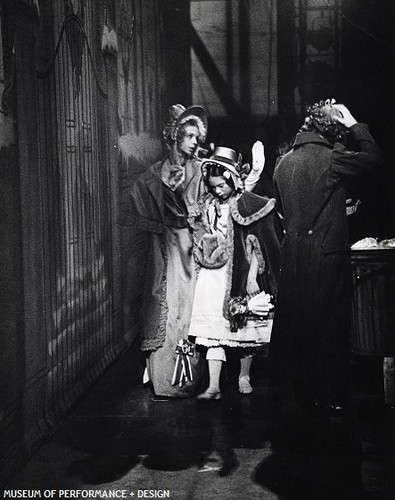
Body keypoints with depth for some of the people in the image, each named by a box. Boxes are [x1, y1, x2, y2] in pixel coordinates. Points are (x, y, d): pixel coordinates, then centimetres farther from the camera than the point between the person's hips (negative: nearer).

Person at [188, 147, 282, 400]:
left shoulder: (249, 204, -6)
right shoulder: (206, 205, 7)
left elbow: (256, 247, -6)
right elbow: (200, 240, 20)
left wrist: (252, 275, -9)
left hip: (241, 273, -3)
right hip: (214, 275, 3)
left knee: (247, 327, 7)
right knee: (213, 330, -4)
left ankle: (244, 376, 26)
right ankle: (214, 386, -4)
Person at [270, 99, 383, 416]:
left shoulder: (283, 164, 8)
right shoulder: (330, 159, -13)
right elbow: (374, 159, -3)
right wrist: (355, 126, 6)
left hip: (294, 256, 6)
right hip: (328, 255, -6)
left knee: (297, 327, 12)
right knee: (330, 329, 2)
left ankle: (303, 395, 21)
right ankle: (332, 400, 8)